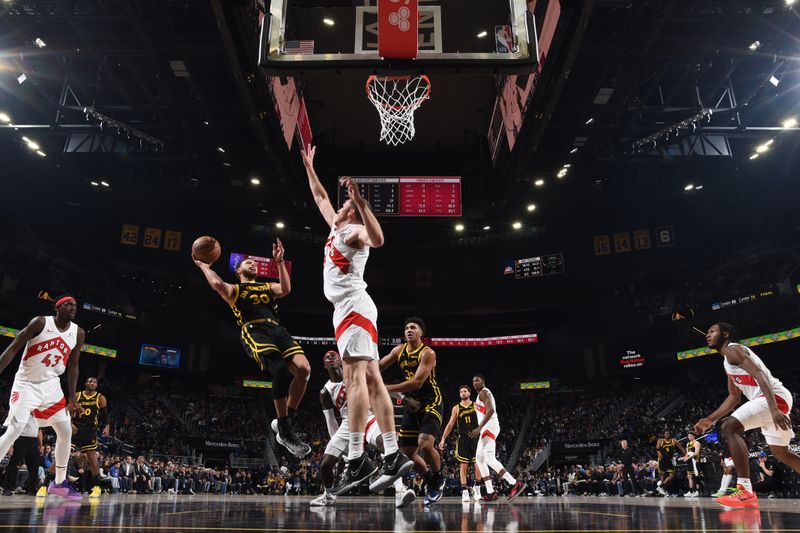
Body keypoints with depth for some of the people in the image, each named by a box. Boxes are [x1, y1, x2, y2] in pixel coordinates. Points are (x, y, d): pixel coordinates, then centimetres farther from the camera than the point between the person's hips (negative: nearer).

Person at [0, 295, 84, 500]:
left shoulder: (78, 333, 0)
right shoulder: (40, 323, -13)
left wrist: (71, 398, 6)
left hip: (51, 385, 5)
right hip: (26, 383, -5)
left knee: (66, 432, 3)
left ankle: (59, 483, 16)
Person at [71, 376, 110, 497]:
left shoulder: (100, 398, 1)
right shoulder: (76, 396, 3)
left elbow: (105, 415, 2)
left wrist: (107, 426, -14)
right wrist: (70, 424, -13)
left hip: (90, 431, 0)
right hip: (75, 429, 1)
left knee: (92, 458, -2)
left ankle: (96, 487, 8)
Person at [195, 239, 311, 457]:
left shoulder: (268, 286, 33)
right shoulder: (234, 290, 24)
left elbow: (286, 289, 11)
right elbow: (217, 284, 1)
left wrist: (279, 261, 7)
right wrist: (203, 266, 17)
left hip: (277, 329, 5)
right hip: (254, 331, -4)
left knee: (303, 368, -21)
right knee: (282, 369, -31)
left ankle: (288, 424, -6)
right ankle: (284, 431, -20)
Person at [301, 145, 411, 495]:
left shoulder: (356, 230, 1)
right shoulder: (337, 228, 27)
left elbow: (378, 239, -24)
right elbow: (320, 197, 42)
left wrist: (359, 200, -27)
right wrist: (309, 166, 45)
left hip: (353, 306, -9)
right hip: (349, 309, 9)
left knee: (355, 377, -17)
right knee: (371, 380, 1)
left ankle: (356, 459, -22)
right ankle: (393, 456, -1)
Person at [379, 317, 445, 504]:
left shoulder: (428, 353, -16)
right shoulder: (399, 350, 3)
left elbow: (417, 383, -25)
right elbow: (379, 366, 14)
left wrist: (387, 388, -27)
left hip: (431, 403, -7)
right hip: (412, 404, 7)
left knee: (425, 444, -25)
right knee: (407, 451, 4)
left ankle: (439, 478, 4)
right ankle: (431, 481, 28)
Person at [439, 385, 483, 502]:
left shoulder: (476, 405, 5)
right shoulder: (456, 408, 7)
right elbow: (450, 424, 7)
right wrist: (443, 439, 1)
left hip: (475, 437, 0)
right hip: (462, 438, 0)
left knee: (478, 463, -2)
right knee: (463, 465, -3)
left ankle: (477, 489, 15)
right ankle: (464, 491, -1)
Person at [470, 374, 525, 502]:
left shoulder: (483, 392, -8)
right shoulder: (485, 393, 24)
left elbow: (490, 410, -23)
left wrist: (479, 428, -28)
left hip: (489, 427, -11)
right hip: (487, 429, 11)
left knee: (489, 458, -22)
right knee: (479, 459, 11)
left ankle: (515, 484, -25)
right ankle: (491, 493, 8)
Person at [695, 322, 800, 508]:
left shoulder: (732, 349, -6)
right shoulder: (728, 361, 24)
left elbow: (759, 374, -21)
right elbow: (734, 397, 28)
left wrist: (773, 408, -32)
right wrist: (710, 419, 24)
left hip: (775, 397, -11)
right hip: (778, 401, 11)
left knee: (730, 427, -22)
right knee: (781, 454, 23)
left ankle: (745, 491, -26)